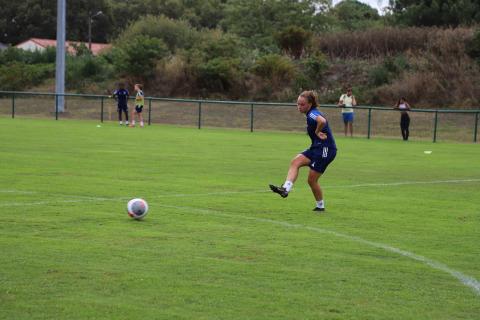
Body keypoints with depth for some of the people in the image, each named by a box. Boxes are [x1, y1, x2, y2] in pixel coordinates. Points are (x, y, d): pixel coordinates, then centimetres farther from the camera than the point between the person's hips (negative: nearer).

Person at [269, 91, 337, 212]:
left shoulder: (312, 114, -17)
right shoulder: (312, 114, 13)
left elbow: (322, 121, -39)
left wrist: (317, 132, -21)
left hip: (325, 150, -10)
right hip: (317, 148, 10)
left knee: (312, 179, -3)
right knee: (295, 162, -8)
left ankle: (320, 206, 13)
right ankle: (286, 188, -19)